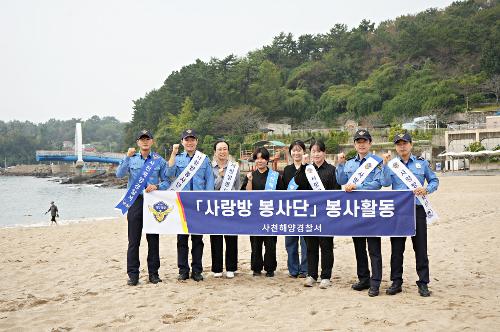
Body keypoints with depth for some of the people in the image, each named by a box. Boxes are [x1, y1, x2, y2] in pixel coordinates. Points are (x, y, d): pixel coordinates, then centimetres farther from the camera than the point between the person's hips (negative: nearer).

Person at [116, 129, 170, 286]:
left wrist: (156, 187, -13)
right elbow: (119, 174, -7)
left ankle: (153, 273, 11)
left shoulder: (159, 160, 9)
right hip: (135, 201, 0)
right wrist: (127, 157, -15)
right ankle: (133, 274, 5)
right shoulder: (131, 159, 9)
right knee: (133, 239, -1)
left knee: (153, 239, 3)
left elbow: (167, 181, 6)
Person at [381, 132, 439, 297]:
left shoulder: (422, 163, 9)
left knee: (420, 247, 0)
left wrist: (426, 189, -7)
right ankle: (396, 282, 14)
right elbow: (386, 182, -7)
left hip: (417, 209, 0)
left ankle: (423, 283, 8)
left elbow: (434, 181, 12)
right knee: (396, 248, 5)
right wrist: (385, 164, -16)